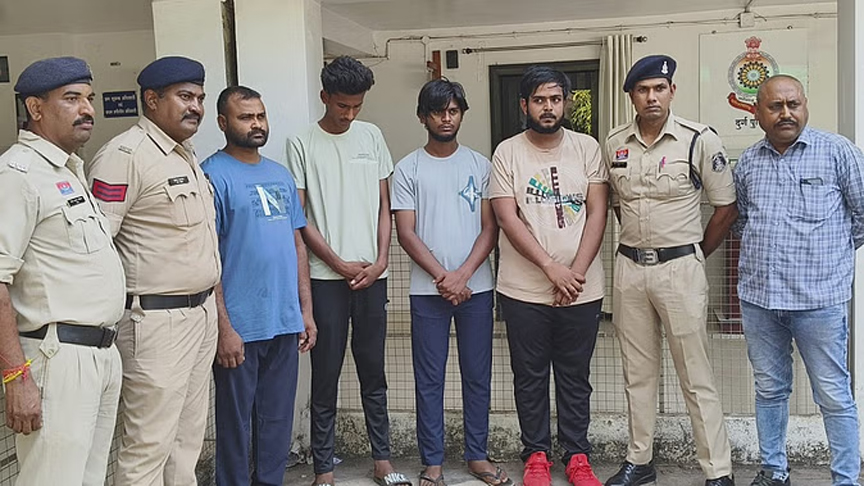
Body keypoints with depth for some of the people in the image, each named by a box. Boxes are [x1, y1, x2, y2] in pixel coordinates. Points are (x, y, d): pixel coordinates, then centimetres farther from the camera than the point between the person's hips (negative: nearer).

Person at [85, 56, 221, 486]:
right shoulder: (125, 155, -13)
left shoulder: (186, 156, 16)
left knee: (188, 441, 17)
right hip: (156, 320, -9)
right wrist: (111, 317, -20)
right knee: (148, 448, -2)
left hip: (200, 314, 9)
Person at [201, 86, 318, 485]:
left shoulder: (281, 175, 13)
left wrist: (306, 310, 11)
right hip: (239, 328, -6)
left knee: (278, 421, 15)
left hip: (285, 324, 6)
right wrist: (224, 327, -16)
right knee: (235, 422, 6)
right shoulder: (213, 175, -7)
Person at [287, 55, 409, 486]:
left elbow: (383, 205, 10)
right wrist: (341, 264, -8)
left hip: (372, 273, 3)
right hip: (326, 277, -3)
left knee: (373, 371, 11)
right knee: (326, 375, 3)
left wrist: (381, 260, -2)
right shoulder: (302, 144, -1)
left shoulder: (371, 136, 9)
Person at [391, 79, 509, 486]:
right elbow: (406, 233, -3)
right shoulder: (408, 169, 2)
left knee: (478, 375, 8)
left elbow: (490, 227, 2)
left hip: (476, 286, 2)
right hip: (428, 290, -1)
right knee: (429, 379, 5)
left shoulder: (479, 165, 6)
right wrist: (442, 277, -11)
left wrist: (462, 274, -10)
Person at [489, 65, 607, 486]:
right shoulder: (507, 153, -1)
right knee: (530, 376, 10)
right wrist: (552, 268, -16)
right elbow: (508, 220, -8)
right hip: (524, 289, -1)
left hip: (581, 288, 1)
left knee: (575, 377, 11)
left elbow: (597, 213, -1)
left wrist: (576, 272, -12)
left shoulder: (586, 148, 3)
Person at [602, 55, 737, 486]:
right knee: (638, 373, 14)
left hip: (680, 268, -4)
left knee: (696, 377, 0)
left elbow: (726, 206, -2)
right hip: (628, 268, 5)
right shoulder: (614, 144, 4)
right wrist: (640, 240, 13)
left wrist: (695, 255, 3)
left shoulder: (699, 140, -8)